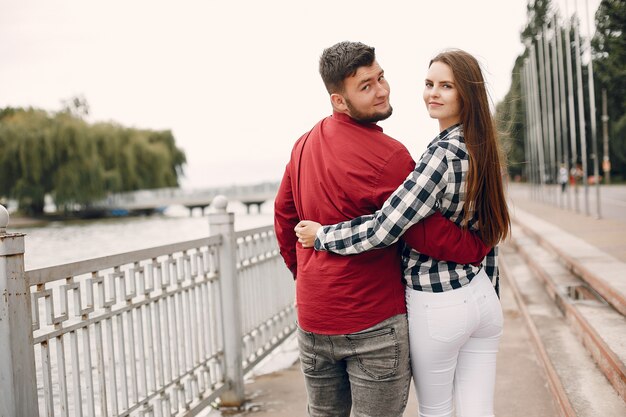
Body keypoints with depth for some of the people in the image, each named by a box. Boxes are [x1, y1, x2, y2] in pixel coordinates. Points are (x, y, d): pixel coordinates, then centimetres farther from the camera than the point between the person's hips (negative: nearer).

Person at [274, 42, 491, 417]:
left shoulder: (306, 144, 6)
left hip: (313, 317, 7)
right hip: (373, 321, -7)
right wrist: (481, 246, -1)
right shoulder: (388, 156, -18)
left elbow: (284, 215, 16)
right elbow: (427, 234, -17)